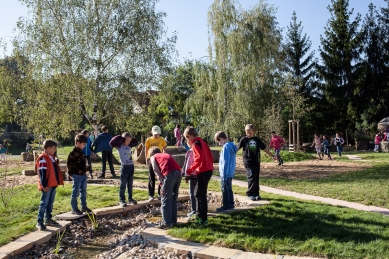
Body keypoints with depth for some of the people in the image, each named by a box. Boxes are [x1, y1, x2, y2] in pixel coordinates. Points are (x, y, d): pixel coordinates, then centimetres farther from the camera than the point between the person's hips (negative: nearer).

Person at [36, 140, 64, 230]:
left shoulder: (51, 157, 15)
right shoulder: (42, 159, -15)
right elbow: (42, 173, -19)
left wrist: (57, 182, 18)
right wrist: (44, 185, -21)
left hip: (53, 185, 9)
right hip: (47, 186, -9)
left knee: (50, 203, 15)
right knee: (44, 204, -5)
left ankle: (48, 219, 25)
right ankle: (39, 222, 0)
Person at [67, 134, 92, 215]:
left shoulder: (81, 152, 11)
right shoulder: (73, 153, -15)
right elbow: (69, 164, -15)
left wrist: (86, 166, 10)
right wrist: (72, 173, -14)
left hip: (83, 175, 8)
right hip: (77, 176, -8)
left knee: (83, 192, 16)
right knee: (76, 193, 1)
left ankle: (84, 207, 26)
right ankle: (74, 209, 10)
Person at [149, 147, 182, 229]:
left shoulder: (153, 157, 21)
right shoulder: (166, 154, 35)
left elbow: (157, 171, 4)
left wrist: (161, 183, 2)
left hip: (170, 173, -6)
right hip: (178, 172, 6)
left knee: (166, 199, 2)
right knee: (173, 198, 18)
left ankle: (167, 223, 2)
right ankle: (173, 220, 24)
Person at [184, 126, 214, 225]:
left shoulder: (195, 144, -11)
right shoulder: (202, 142, 16)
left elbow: (199, 158, -24)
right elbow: (210, 156, 17)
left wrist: (190, 170, -18)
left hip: (203, 172, -10)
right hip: (208, 170, 10)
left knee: (201, 195, -3)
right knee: (198, 193, 19)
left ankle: (204, 219, 1)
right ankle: (200, 215, 28)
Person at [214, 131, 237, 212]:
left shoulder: (226, 147, -20)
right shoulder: (232, 145, 9)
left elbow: (225, 162, -22)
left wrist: (224, 175, -18)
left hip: (225, 174, -9)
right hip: (230, 173, 9)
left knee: (225, 190, 2)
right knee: (229, 189, 17)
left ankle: (226, 206, 10)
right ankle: (231, 205, 25)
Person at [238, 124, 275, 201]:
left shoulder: (257, 140, 7)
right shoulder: (244, 139, -2)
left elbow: (264, 148, 13)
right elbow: (237, 148, 1)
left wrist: (272, 156, 13)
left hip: (256, 161, 4)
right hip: (248, 161, -4)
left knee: (256, 177, 7)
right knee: (251, 176, -12)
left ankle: (256, 194, 17)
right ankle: (250, 194, -2)